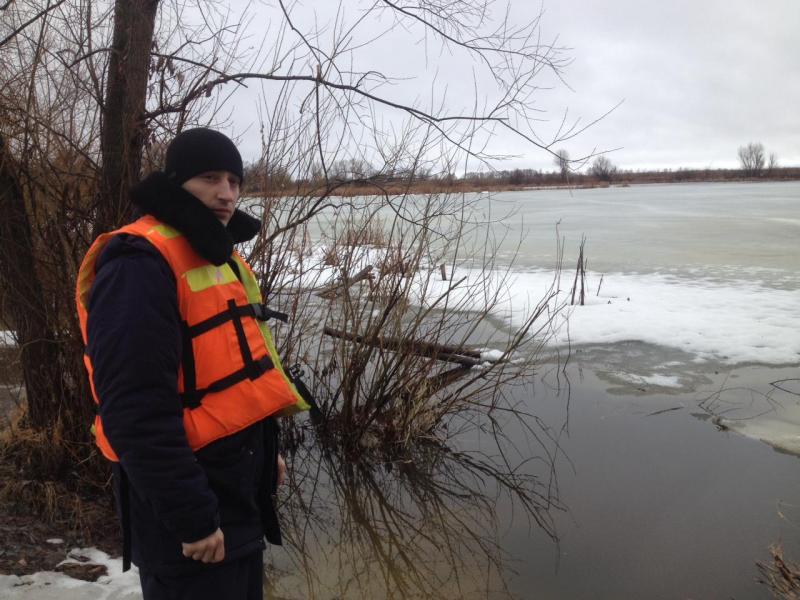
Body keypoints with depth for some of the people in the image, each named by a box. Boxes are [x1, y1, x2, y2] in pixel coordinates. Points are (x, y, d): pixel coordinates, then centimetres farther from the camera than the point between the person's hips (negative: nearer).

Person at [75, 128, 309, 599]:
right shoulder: (140, 264, -20)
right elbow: (136, 409, -26)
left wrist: (265, 449, 19)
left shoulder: (221, 256, 11)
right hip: (188, 509, -9)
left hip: (239, 490, 9)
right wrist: (190, 515, -24)